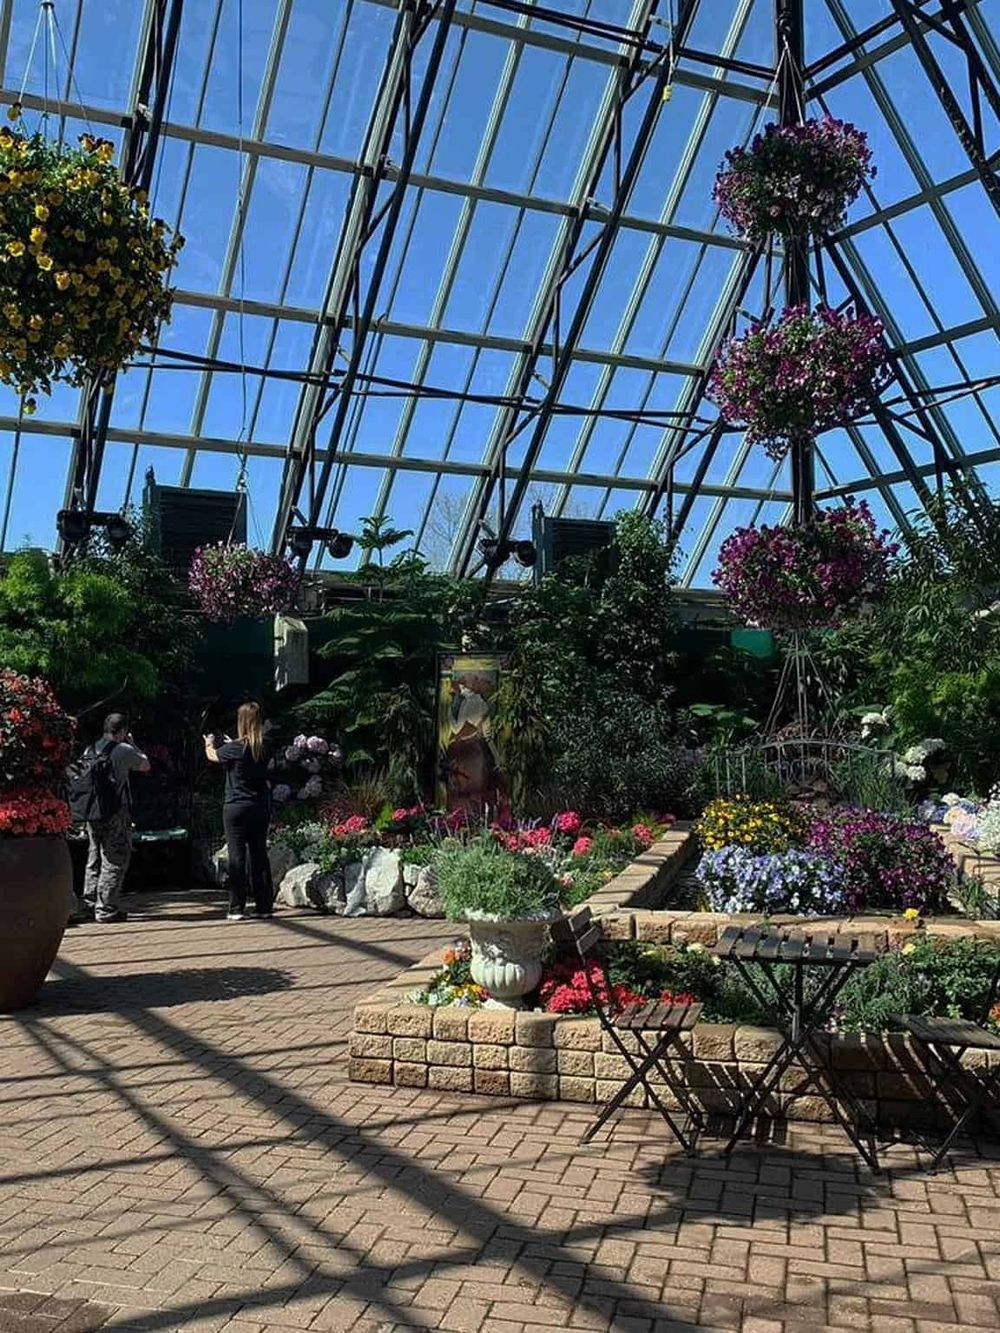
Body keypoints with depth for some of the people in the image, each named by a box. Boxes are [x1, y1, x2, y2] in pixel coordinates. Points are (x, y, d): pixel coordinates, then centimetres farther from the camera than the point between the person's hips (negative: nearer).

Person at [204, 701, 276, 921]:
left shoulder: (235, 748, -14)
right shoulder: (265, 746, -2)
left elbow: (213, 755, 6)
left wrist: (209, 744, 28)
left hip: (236, 807, -4)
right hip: (260, 806, 4)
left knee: (237, 856, 0)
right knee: (259, 854, 10)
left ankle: (237, 908, 1)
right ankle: (264, 906, 13)